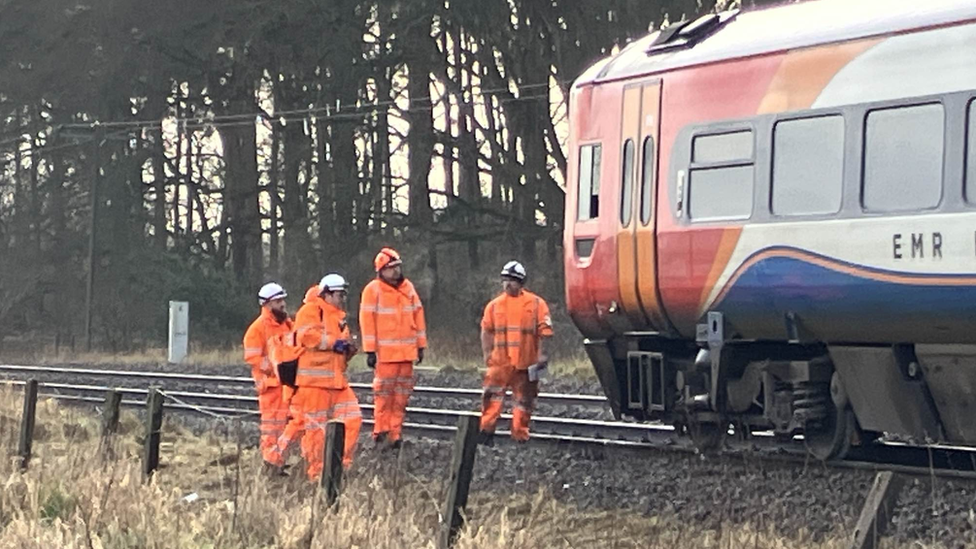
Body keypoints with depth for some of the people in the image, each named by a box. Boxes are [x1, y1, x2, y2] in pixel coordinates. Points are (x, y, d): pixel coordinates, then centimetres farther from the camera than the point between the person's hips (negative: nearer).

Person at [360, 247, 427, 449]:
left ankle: (395, 434, 12)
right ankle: (381, 434, -2)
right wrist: (370, 350, -11)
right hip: (385, 353, -5)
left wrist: (421, 345, 13)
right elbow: (367, 320, -6)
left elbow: (418, 316, 16)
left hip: (406, 352, 5)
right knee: (384, 393, -7)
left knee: (402, 394, 6)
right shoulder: (373, 290, -4)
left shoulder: (408, 288, 12)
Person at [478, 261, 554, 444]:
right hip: (500, 361, 1)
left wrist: (542, 355, -10)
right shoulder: (494, 305, 7)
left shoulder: (536, 304, 1)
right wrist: (487, 353, 2)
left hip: (526, 363, -1)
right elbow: (486, 331, 12)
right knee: (493, 395, -14)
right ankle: (486, 432, -13)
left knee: (524, 401, 6)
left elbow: (544, 332, -2)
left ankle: (520, 438, 15)